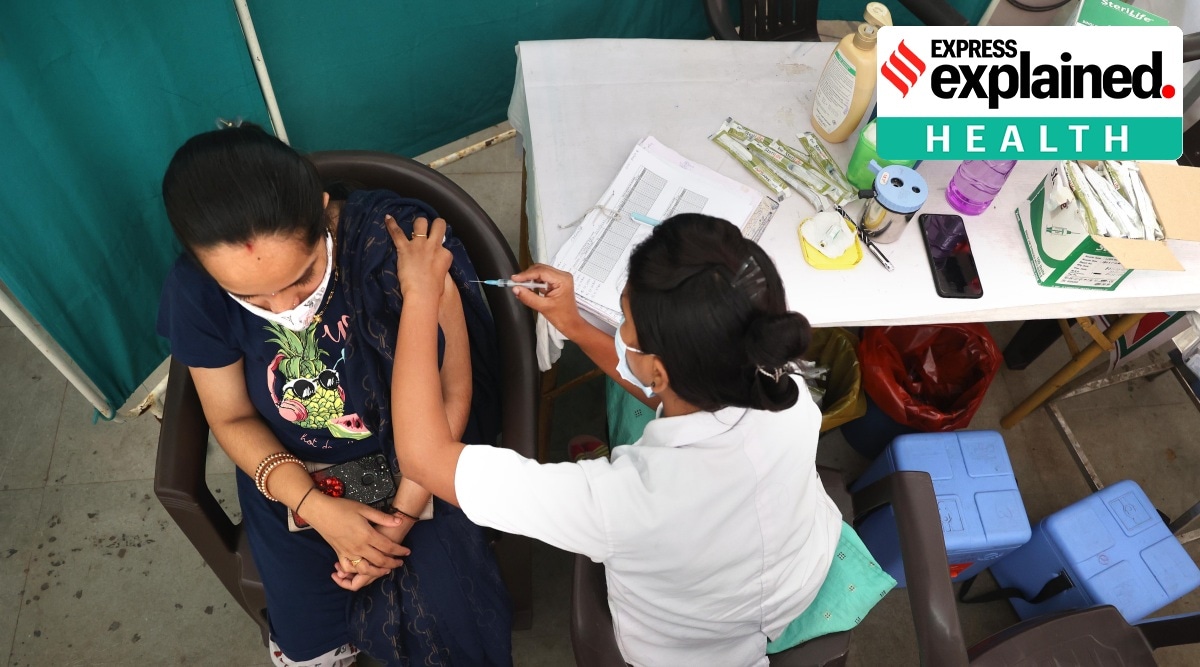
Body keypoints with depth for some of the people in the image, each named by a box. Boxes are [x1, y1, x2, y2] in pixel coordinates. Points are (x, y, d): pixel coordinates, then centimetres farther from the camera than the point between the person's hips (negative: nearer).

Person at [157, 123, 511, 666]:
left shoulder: (398, 247, -29)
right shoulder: (195, 292, -20)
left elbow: (452, 393, -18)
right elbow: (231, 419, -5)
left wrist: (404, 513, -19)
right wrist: (316, 508, -19)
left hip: (415, 459, -2)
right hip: (292, 474, 3)